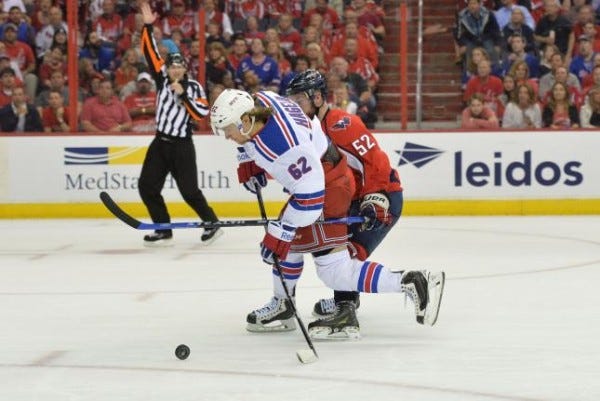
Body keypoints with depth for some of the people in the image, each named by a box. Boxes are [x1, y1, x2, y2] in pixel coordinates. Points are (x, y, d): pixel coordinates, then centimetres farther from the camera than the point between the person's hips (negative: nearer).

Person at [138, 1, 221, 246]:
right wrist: (147, 27, -9)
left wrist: (183, 95, -20)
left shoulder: (194, 87, -5)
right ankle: (163, 231, 8)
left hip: (182, 145, -5)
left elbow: (202, 113, -15)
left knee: (189, 191, -6)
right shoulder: (162, 79, 4)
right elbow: (150, 52, 0)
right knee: (147, 187, 1)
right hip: (160, 142, 5)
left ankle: (212, 225, 10)